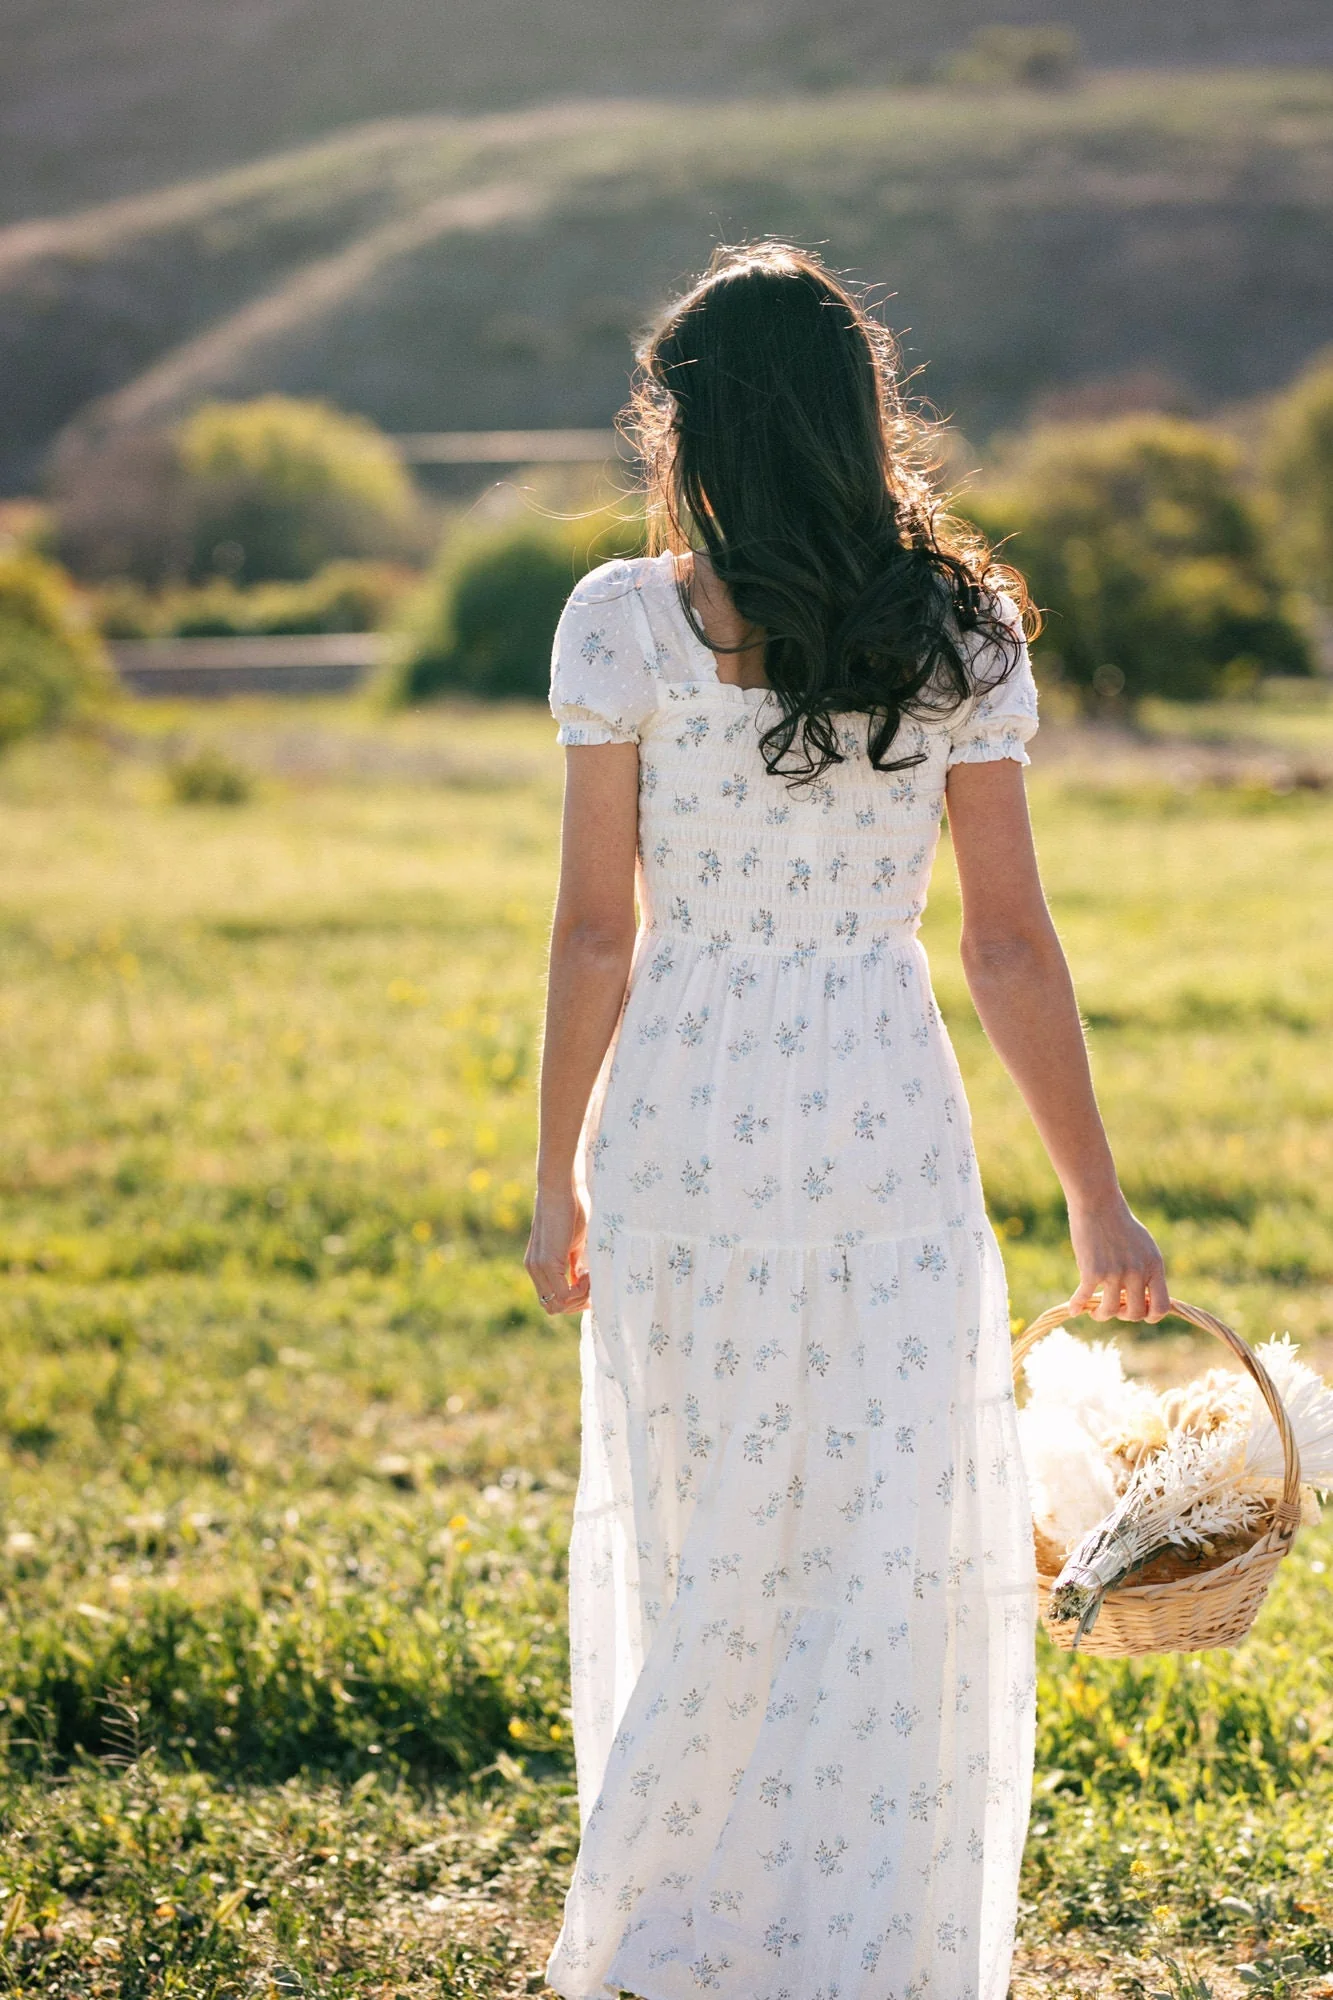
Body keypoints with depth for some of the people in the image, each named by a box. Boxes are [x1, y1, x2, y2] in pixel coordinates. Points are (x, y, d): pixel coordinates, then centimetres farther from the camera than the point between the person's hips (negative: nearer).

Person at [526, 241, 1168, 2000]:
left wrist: (558, 1177, 5)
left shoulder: (625, 623, -5)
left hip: (681, 1123, 0)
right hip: (887, 1124, 0)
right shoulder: (960, 633, -1)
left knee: (692, 1545, 15)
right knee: (891, 1562, 7)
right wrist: (1097, 1197, 5)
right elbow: (1011, 943, -2)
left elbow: (596, 930, -5)